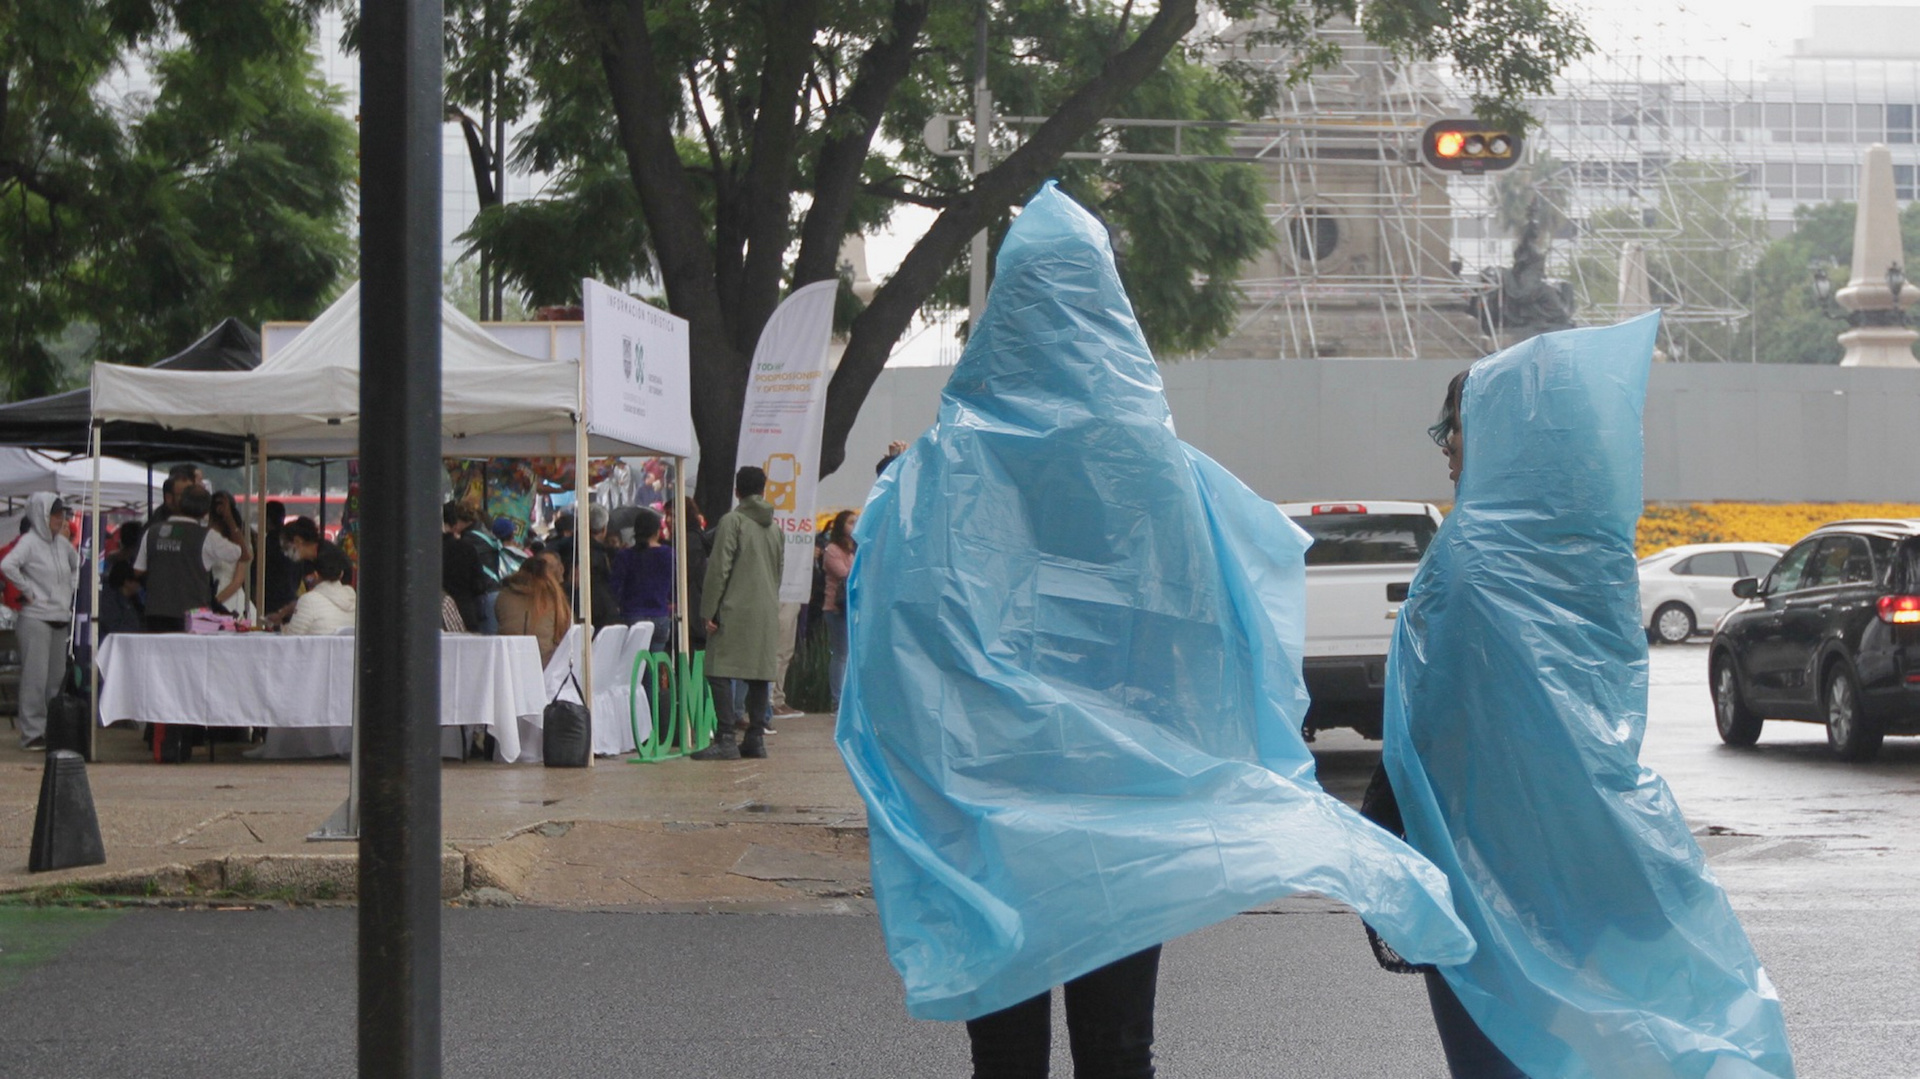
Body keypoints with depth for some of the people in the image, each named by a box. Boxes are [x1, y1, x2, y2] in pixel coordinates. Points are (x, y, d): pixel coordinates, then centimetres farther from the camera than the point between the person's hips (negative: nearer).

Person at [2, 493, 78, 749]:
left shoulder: (62, 543, 13)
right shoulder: (29, 542, -8)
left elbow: (78, 565, 30)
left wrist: (71, 589, 16)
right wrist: (28, 591, -16)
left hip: (61, 619, 7)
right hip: (36, 619, -7)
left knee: (58, 677, 9)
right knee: (35, 675, -8)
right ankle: (32, 732, -5)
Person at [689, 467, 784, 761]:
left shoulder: (732, 521, -5)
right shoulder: (774, 527, 17)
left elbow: (719, 569, -10)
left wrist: (708, 611, -9)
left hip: (735, 611, -7)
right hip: (767, 612, 7)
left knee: (720, 673, -8)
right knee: (760, 674, 9)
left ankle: (726, 739, -16)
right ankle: (755, 738, 10)